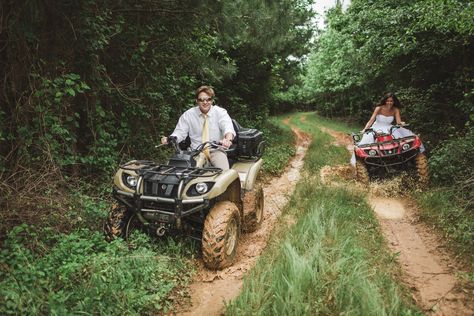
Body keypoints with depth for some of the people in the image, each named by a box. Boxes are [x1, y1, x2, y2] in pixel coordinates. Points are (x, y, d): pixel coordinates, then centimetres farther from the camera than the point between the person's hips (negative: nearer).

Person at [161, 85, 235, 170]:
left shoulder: (220, 112, 0)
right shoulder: (188, 115, 7)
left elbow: (228, 127, -17)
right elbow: (180, 132, 3)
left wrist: (228, 139, -42)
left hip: (216, 150, -1)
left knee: (224, 172, -28)